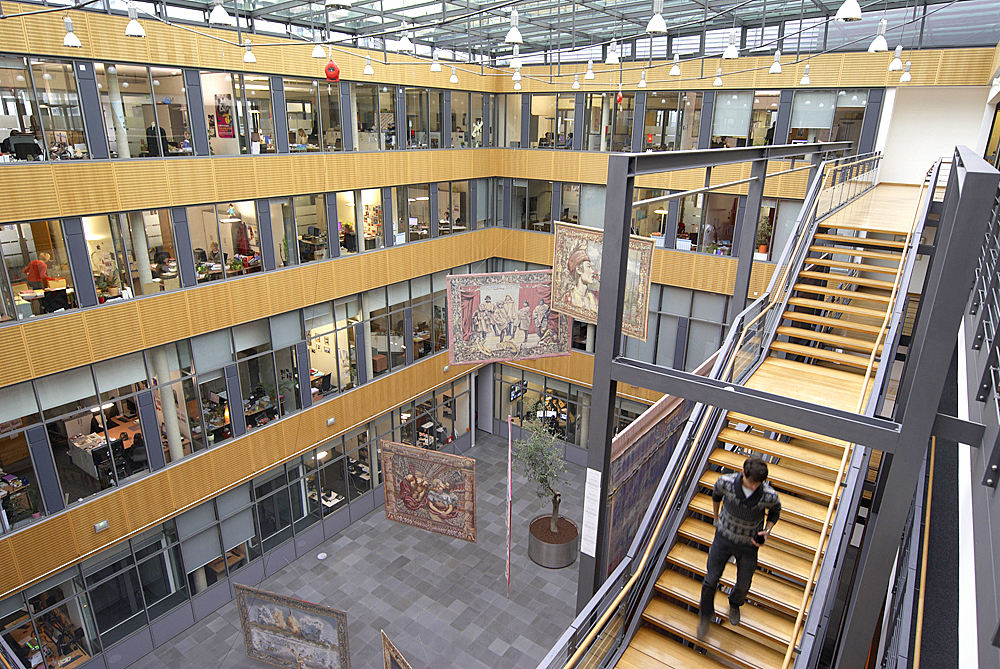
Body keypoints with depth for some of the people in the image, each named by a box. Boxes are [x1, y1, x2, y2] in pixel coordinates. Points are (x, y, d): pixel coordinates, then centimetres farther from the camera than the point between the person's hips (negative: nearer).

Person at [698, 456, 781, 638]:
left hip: (749, 545, 0)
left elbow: (775, 511, -1)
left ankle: (735, 604, 55)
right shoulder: (725, 482, -27)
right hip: (723, 538, 0)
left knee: (743, 585, 18)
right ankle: (706, 615, 38)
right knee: (711, 580, 10)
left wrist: (767, 530, -17)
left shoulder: (769, 496, -28)